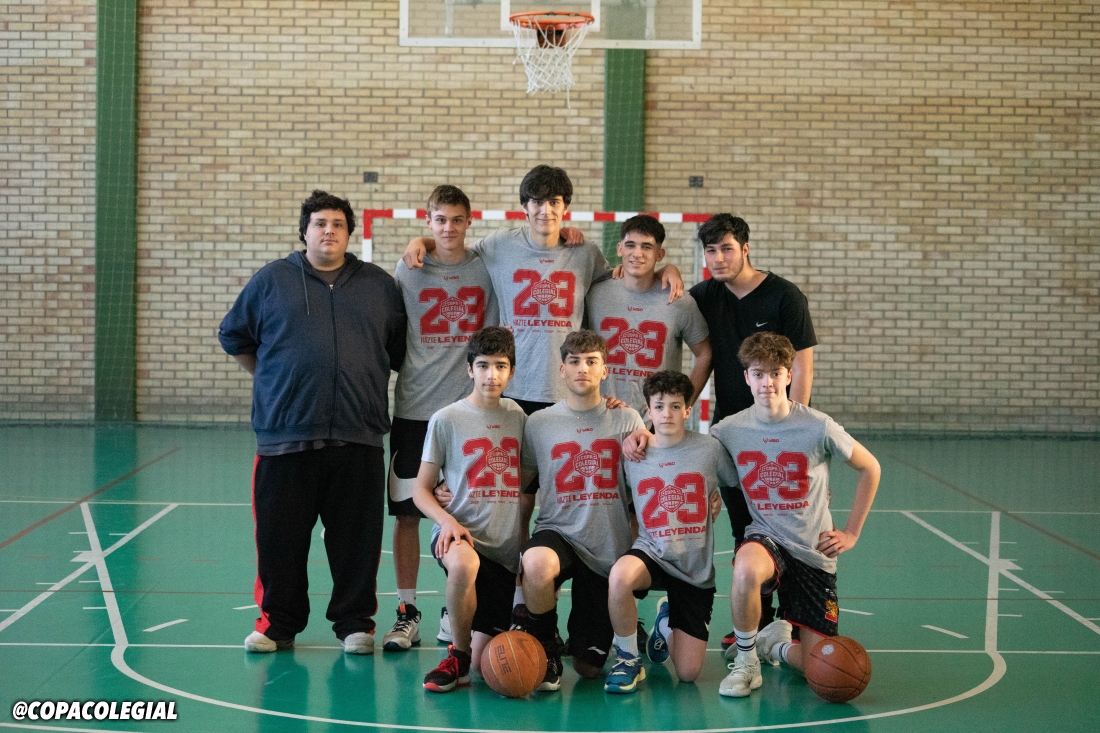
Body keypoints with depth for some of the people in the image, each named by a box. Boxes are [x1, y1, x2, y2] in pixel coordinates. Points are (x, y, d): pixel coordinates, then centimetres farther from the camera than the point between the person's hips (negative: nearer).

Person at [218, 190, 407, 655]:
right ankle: (278, 624, 17)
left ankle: (355, 623, 16)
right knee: (280, 536, 3)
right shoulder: (271, 281, 7)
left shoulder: (379, 286, 11)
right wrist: (271, 381, 13)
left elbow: (401, 350, 20)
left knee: (357, 537, 3)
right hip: (285, 434, -1)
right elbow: (234, 337, 16)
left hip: (358, 437, 1)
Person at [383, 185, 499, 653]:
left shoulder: (484, 270, 4)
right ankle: (407, 613, 13)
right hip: (413, 409, 0)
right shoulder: (408, 272, 3)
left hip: (466, 408, 0)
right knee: (406, 513, 3)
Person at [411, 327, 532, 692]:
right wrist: (447, 520, -16)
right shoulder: (447, 420, 0)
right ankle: (457, 657, -16)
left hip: (505, 546, 3)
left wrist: (522, 524, 7)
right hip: (462, 533, -3)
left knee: (485, 663, -3)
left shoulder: (518, 418, 9)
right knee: (464, 563, -41)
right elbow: (422, 490, 0)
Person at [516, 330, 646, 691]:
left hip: (609, 548, 1)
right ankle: (545, 648, -11)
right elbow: (524, 489, 11)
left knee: (590, 666, 1)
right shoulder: (539, 423, 1)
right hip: (557, 531, -1)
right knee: (537, 563, -39)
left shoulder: (627, 420, 3)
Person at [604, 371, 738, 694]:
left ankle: (667, 623, 33)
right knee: (620, 575, -39)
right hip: (651, 554, 0)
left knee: (688, 673, -3)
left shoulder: (709, 449, -5)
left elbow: (740, 483, 10)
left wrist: (717, 498, -3)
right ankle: (628, 659, -14)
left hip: (696, 569, 0)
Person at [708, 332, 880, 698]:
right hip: (765, 540, 0)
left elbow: (870, 469, 4)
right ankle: (745, 660, -14)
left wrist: (851, 533, 3)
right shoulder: (731, 429, -5)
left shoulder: (818, 427, -11)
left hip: (814, 552, 0)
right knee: (746, 570, -40)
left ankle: (775, 643, 31)